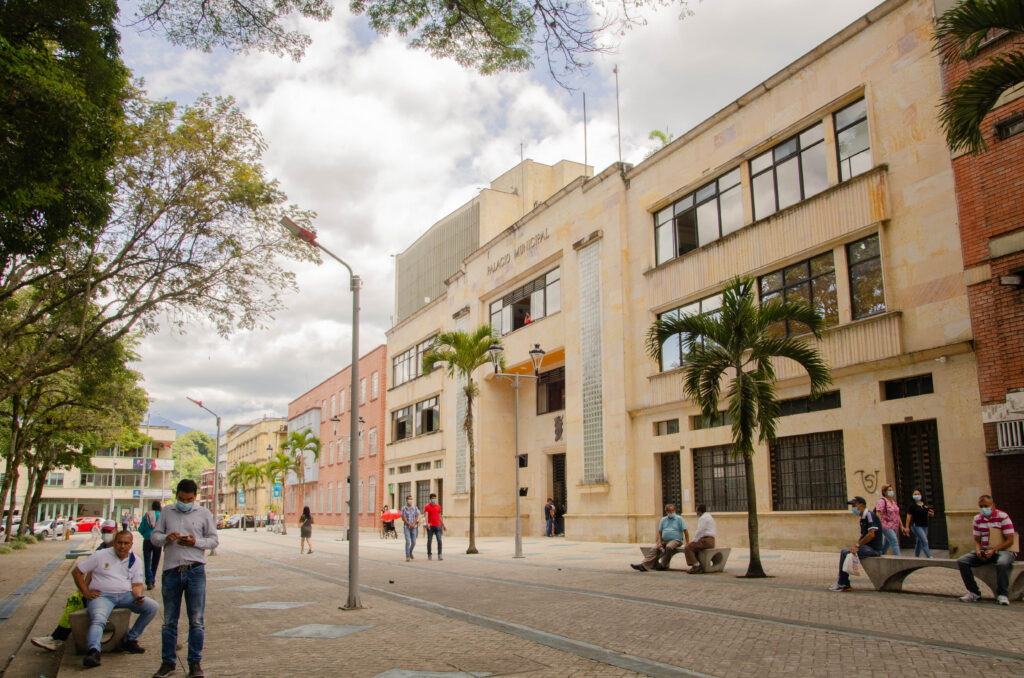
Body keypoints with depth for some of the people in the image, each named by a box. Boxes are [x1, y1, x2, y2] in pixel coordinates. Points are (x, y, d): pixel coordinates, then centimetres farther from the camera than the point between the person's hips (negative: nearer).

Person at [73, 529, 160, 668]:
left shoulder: (135, 561, 12)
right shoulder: (100, 555, 3)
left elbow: (137, 584, 11)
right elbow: (76, 572, 5)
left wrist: (138, 596, -12)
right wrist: (86, 593, -4)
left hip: (125, 595, 4)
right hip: (102, 595, -4)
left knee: (153, 607, -13)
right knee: (98, 619, -35)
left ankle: (130, 640, -6)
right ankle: (93, 652, -50)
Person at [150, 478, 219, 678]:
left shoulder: (204, 513, 7)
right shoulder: (166, 512, 11)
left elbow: (214, 540, 7)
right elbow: (154, 536, 10)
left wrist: (195, 542, -12)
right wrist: (166, 538, -12)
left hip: (195, 571, -1)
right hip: (171, 571, 2)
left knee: (196, 620, 2)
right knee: (169, 620, 7)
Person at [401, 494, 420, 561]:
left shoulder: (415, 508, 5)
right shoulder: (403, 508, -3)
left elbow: (417, 517, 0)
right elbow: (403, 518, -8)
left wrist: (413, 524, -14)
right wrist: (410, 525, -14)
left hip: (414, 527, 3)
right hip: (406, 527, -3)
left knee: (413, 542, 4)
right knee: (408, 542, -14)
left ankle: (410, 552, 34)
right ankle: (407, 557, -9)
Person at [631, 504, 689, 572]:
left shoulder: (679, 519, 4)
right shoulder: (663, 520, 17)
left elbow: (685, 531, -1)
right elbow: (659, 532, 14)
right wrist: (659, 543, -2)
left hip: (675, 540, -4)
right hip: (664, 540, 4)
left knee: (669, 547, -36)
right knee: (655, 549, -21)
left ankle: (663, 565, -23)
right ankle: (643, 565, -34)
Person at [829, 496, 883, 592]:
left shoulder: (869, 514, -14)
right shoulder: (863, 518, 17)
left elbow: (871, 534, -23)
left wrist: (857, 545, -17)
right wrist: (856, 546, 4)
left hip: (874, 548, -10)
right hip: (867, 547, 10)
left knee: (846, 553, -17)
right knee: (844, 552, 5)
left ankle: (842, 584, -9)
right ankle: (846, 585, 3)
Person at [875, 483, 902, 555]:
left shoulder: (894, 501, 17)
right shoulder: (882, 501, -9)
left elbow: (897, 515, 21)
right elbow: (878, 514, -15)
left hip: (894, 527, 8)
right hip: (886, 526, -8)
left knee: (887, 544, 11)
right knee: (894, 542, -17)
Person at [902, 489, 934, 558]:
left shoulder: (925, 505, 10)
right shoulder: (912, 506, -6)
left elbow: (929, 514, 22)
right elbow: (909, 517, -8)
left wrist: (931, 514, -3)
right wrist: (907, 527, -12)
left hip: (925, 526, 6)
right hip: (916, 526, -6)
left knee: (919, 542, 13)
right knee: (924, 541, -16)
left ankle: (916, 557, 25)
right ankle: (929, 557, -20)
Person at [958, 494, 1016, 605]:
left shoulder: (1003, 517, -7)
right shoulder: (978, 519, 10)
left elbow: (1010, 540, -11)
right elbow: (977, 540, 14)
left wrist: (993, 550, -22)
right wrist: (978, 551, -9)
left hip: (1003, 550, -5)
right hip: (984, 550, 5)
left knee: (1002, 563, -40)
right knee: (961, 561, -16)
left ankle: (1002, 594, -21)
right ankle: (974, 592, -7)